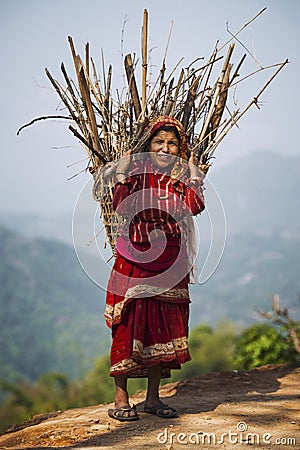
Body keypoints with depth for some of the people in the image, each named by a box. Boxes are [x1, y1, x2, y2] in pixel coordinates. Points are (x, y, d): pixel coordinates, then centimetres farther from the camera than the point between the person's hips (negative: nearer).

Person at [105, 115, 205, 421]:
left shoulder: (183, 175, 7)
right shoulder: (137, 170, -1)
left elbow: (194, 208, -10)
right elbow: (122, 207, -15)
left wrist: (194, 178, -8)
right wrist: (121, 175, -17)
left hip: (171, 263, 4)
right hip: (134, 258, -3)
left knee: (164, 327, 7)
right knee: (129, 325, -3)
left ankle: (153, 398, 20)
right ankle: (120, 399, 8)